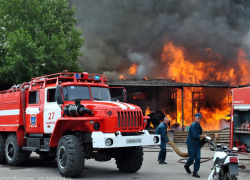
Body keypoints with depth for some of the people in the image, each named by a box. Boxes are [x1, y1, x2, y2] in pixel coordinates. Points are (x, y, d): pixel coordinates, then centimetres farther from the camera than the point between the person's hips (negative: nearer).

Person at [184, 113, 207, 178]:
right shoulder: (193, 125, -17)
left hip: (197, 144, 8)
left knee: (198, 158, 0)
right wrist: (203, 136, -14)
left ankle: (195, 172, 7)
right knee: (192, 158, 1)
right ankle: (186, 165, 31)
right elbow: (195, 136, -22)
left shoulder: (198, 125, 10)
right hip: (191, 144, -8)